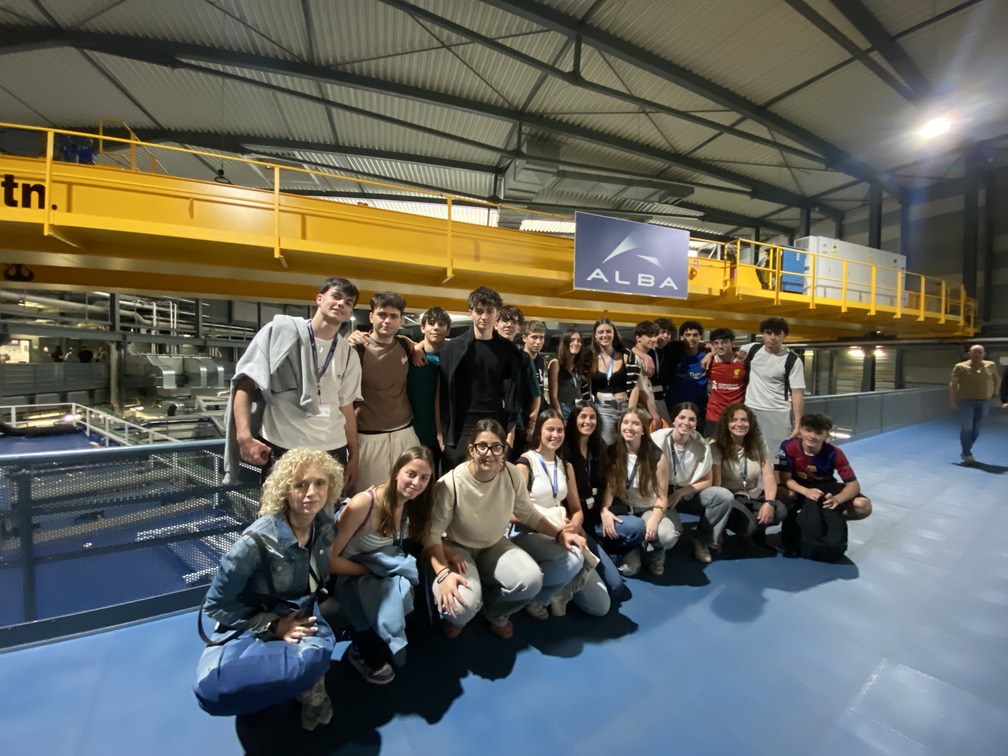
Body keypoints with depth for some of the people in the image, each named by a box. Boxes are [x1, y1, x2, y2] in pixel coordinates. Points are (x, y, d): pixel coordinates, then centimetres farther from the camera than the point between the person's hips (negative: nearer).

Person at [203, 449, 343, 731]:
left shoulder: (325, 523, -16)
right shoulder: (259, 541, -31)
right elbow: (216, 605, -18)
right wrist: (273, 625, -25)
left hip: (302, 614, 6)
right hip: (256, 630, -5)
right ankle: (311, 695, 5)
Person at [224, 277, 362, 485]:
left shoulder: (348, 356, 11)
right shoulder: (281, 330, 0)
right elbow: (244, 384, -3)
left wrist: (353, 456, 10)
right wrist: (244, 436, -14)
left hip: (332, 452, 3)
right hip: (281, 450, -3)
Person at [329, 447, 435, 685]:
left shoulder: (413, 505, -7)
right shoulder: (363, 504, -26)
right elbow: (328, 561, -22)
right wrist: (373, 570, -20)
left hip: (387, 573, 6)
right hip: (347, 576, -5)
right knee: (390, 589, -29)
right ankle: (367, 655, 0)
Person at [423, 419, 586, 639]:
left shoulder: (512, 474, -16)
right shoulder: (451, 483, -29)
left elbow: (527, 512, 0)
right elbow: (431, 532, -22)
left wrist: (559, 534, -9)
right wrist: (443, 574, -34)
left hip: (495, 546, 4)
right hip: (457, 549, -4)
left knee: (530, 580, -22)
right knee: (462, 605, -30)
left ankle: (495, 612, 12)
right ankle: (455, 614, 12)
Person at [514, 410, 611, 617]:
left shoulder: (566, 466, 10)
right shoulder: (525, 463, -9)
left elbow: (576, 509, 11)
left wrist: (575, 525, -14)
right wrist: (554, 528, -23)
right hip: (530, 533, -5)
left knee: (601, 606, -1)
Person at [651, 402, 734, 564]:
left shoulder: (700, 444, -6)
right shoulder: (659, 439, -17)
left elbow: (707, 480, -2)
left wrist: (679, 493, -16)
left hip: (688, 494, 4)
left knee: (725, 497, -18)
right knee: (671, 531, -30)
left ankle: (703, 541, 3)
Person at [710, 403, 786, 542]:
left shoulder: (758, 441, 2)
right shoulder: (716, 446, -15)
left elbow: (768, 475, -5)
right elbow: (715, 482, -17)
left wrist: (769, 502, -22)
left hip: (753, 495, 5)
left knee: (780, 511, -25)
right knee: (747, 525, -31)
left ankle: (756, 531, 3)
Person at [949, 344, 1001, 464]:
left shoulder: (991, 366, 7)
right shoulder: (961, 367, -4)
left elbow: (997, 379, 24)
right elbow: (953, 384, -3)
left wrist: (995, 391, 13)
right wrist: (954, 400, -7)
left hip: (984, 402, 4)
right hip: (966, 401, -3)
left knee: (976, 429, 7)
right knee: (966, 428, -3)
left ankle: (966, 451, 21)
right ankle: (967, 454, 8)